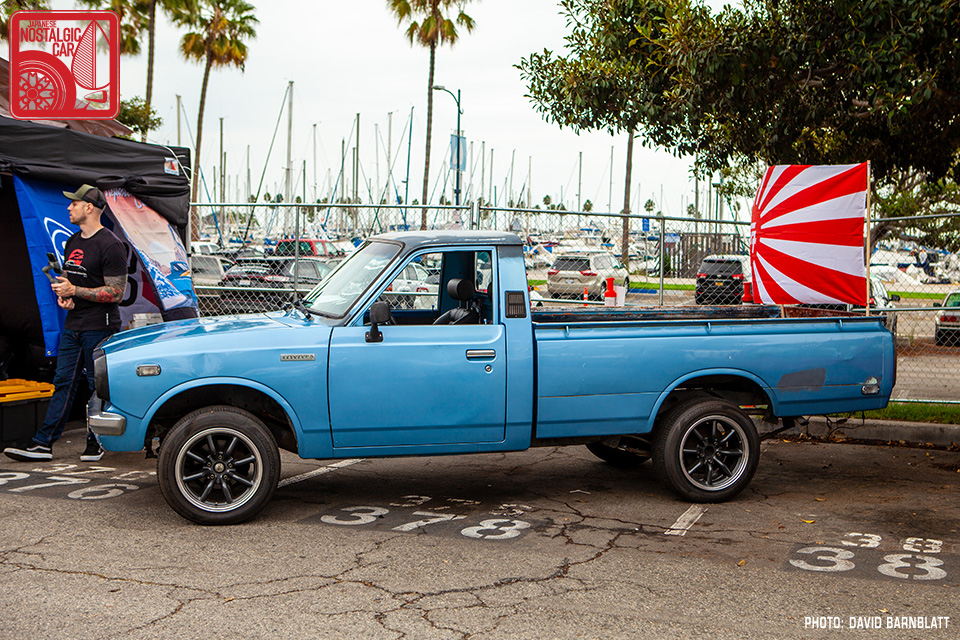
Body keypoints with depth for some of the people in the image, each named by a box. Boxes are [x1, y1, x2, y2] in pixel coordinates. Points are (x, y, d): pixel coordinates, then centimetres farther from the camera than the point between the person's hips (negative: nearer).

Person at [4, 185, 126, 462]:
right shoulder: (73, 242, 15)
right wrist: (63, 295, 4)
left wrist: (74, 291, -17)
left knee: (98, 386, 0)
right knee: (63, 382, 8)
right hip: (73, 325, 8)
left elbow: (116, 293, -16)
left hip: (100, 327, -8)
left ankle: (96, 442, 12)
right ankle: (43, 443, 9)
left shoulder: (110, 246, -13)